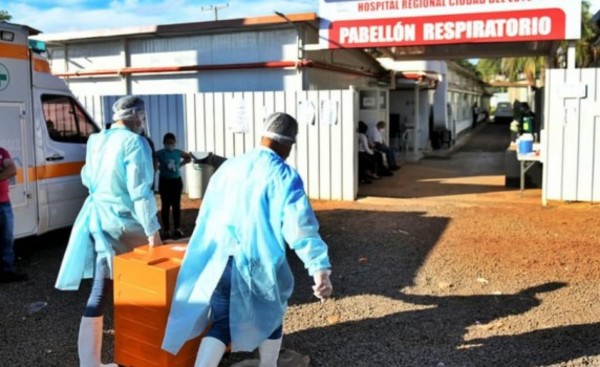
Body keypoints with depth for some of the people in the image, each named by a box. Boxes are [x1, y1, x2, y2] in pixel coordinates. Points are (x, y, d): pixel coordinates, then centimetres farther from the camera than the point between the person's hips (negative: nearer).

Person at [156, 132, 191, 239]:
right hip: (164, 181, -3)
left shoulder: (178, 152, 1)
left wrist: (180, 164, 4)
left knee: (176, 205, 7)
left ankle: (177, 229, 16)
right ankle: (165, 230, 10)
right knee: (165, 205, 2)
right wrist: (159, 167, -13)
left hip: (176, 181, 3)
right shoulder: (160, 153, -10)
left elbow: (189, 158, 16)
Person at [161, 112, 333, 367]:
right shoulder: (284, 176, -7)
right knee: (270, 318, 22)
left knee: (221, 323, 15)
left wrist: (208, 254, 33)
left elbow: (206, 214, 19)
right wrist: (320, 269, -21)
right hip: (259, 264, -4)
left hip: (218, 262, 4)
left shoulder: (228, 166, 10)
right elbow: (300, 227, -18)